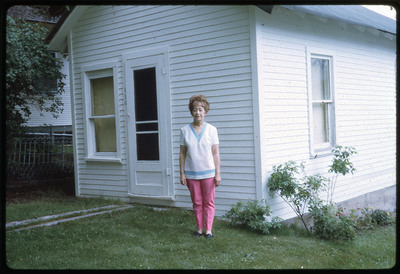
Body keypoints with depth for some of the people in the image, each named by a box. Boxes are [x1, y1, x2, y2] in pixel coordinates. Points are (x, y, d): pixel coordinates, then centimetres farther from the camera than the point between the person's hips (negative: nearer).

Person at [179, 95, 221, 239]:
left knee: (208, 202, 4)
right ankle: (199, 229, 21)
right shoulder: (185, 130, 1)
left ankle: (208, 229, 13)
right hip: (191, 173, 1)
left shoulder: (211, 130, -1)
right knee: (197, 202, 10)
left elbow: (216, 153, -1)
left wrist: (218, 173, -4)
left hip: (208, 173, -1)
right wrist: (182, 174, 1)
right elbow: (182, 153, 4)